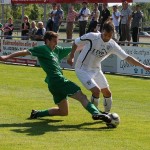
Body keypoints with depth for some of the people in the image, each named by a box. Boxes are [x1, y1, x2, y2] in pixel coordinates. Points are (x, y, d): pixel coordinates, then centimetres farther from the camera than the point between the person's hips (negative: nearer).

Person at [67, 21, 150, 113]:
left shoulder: (112, 45, -9)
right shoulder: (91, 37, -21)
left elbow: (127, 57, -8)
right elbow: (76, 43, -6)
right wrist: (71, 56, -9)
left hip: (96, 70, 5)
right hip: (83, 69, -5)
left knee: (107, 92, 7)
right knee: (97, 90, -19)